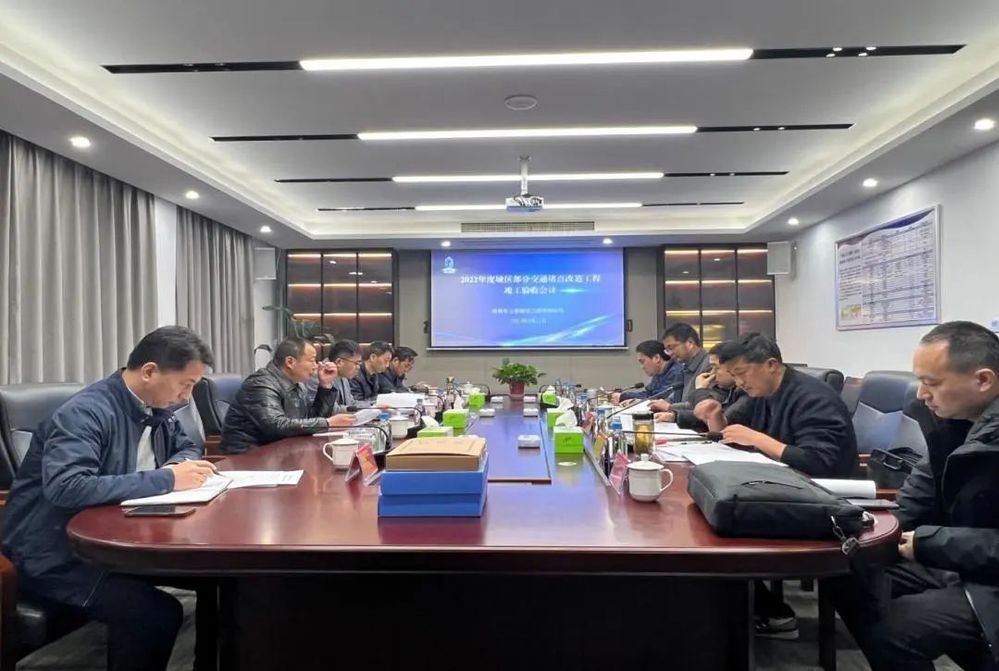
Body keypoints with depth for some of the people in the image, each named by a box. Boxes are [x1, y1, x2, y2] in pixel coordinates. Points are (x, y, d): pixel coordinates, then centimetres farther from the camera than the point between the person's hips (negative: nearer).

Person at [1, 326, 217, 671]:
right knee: (158, 613, -28)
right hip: (56, 555, -8)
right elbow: (64, 488, -37)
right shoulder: (85, 412, -23)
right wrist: (166, 479, -33)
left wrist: (180, 466, -6)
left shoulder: (154, 409, 3)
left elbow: (187, 447, 19)